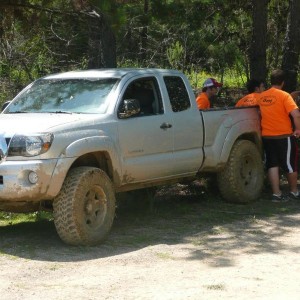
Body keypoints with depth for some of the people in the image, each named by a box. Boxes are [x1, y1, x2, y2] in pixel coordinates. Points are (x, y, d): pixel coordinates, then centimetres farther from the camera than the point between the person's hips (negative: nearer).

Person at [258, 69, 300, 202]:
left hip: (266, 136, 4)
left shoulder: (262, 96, 4)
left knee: (272, 165, 8)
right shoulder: (284, 96, -12)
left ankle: (276, 194, 5)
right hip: (284, 136, -4)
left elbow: (260, 113, 12)